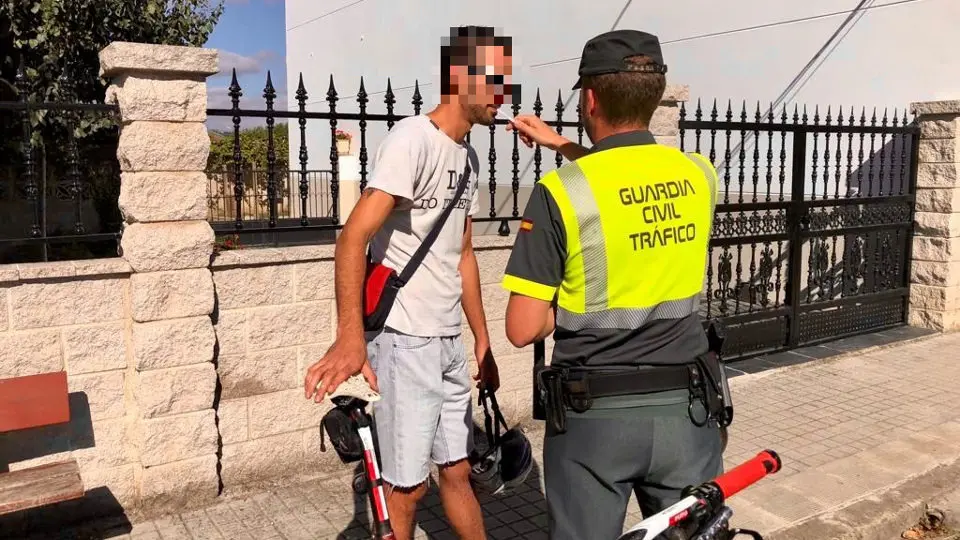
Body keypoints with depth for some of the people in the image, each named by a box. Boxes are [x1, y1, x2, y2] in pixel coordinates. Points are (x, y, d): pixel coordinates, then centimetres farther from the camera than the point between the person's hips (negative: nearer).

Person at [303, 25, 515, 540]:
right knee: (406, 487, 4)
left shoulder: (469, 158, 11)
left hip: (448, 341, 8)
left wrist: (482, 341, 19)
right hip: (404, 340, -7)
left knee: (458, 471, 18)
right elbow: (354, 237, -25)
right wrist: (350, 337, -37)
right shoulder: (413, 139, -14)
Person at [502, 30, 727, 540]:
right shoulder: (699, 175, -1)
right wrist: (561, 144, 26)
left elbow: (522, 329, -14)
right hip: (686, 408, 4)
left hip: (594, 415, -3)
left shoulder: (560, 192, -15)